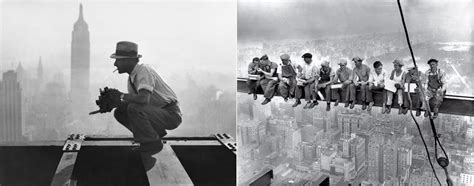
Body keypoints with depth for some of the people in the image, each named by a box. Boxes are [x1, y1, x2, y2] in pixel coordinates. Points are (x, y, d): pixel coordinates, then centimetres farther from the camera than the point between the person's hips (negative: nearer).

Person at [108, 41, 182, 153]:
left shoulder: (144, 70, -21)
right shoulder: (132, 75, 7)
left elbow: (144, 99, -35)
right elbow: (132, 99, 9)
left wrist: (121, 96, -21)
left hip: (171, 114, -9)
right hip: (158, 112, 9)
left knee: (134, 109, -30)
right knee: (120, 112, 5)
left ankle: (152, 143, -11)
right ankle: (156, 134, 11)